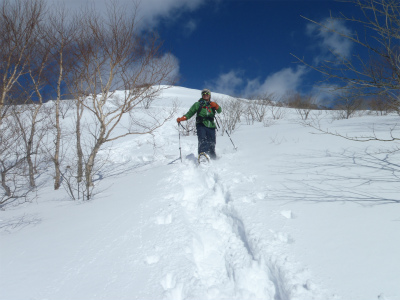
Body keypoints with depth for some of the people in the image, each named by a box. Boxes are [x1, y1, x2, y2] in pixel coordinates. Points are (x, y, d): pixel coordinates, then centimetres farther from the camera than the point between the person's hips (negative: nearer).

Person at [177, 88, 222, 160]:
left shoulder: (212, 104, 23)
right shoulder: (198, 104, 18)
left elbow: (219, 111, 9)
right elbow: (190, 113, 13)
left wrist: (216, 106, -13)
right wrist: (181, 118, -3)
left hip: (211, 126, 2)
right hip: (201, 125, -2)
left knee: (212, 143, -1)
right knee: (203, 140, -24)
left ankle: (213, 158, 11)